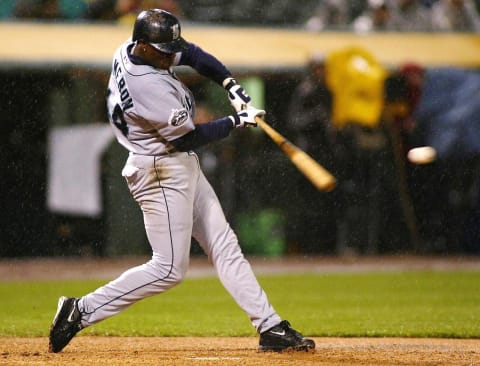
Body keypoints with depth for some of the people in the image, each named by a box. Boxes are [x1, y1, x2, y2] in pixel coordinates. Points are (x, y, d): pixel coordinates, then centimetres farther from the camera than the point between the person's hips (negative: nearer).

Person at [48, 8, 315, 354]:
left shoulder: (133, 49, -2)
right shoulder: (146, 85, -29)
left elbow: (193, 53, 12)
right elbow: (188, 137, -21)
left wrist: (232, 86, -2)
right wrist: (238, 121, -9)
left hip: (184, 168, 10)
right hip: (162, 173, -10)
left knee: (225, 246, 9)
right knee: (169, 269, -6)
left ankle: (270, 326, 12)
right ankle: (81, 312, -1)